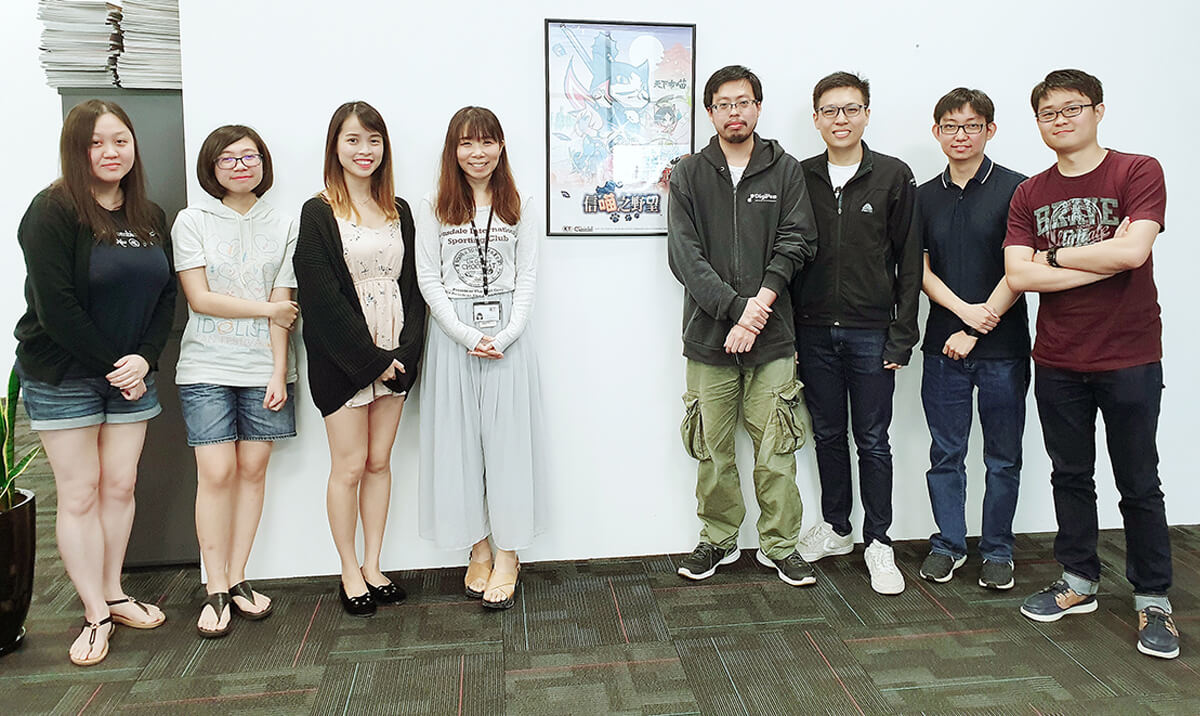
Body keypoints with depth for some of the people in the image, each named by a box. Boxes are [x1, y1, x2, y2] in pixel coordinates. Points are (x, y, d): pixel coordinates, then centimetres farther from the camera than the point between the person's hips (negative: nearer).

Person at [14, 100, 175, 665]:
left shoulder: (150, 218, 6)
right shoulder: (52, 211, -11)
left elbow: (166, 295, 4)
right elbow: (55, 306, -17)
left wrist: (143, 358, -10)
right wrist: (113, 364, -14)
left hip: (132, 373, 5)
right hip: (62, 378, -5)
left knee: (120, 485, 10)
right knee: (80, 493, 2)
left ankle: (114, 594, 25)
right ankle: (96, 614, 13)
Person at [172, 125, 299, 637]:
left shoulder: (282, 228, 8)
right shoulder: (192, 222, 3)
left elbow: (282, 309, 2)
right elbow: (199, 298, -5)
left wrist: (279, 373, -5)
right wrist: (267, 308, -4)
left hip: (263, 369, 2)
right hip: (207, 368, -1)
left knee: (253, 469, 3)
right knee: (216, 473, -5)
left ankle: (238, 580, 15)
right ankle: (216, 590, 6)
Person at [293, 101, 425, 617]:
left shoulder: (399, 212, 11)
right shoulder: (318, 214, -4)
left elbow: (412, 287, 8)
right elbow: (321, 298, -11)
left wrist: (403, 353, -6)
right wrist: (370, 358, -14)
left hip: (395, 357, 4)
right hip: (343, 359, -4)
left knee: (380, 462, 10)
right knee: (350, 466, 3)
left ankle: (372, 566, 22)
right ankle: (350, 573, 18)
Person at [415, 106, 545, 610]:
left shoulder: (518, 207, 9)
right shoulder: (435, 207, 5)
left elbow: (527, 275, 4)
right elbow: (428, 278, 0)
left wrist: (506, 334, -10)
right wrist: (468, 335, -10)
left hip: (508, 334, 0)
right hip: (452, 335, 0)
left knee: (508, 437, 0)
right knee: (458, 439, 3)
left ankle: (508, 554, 11)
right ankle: (478, 549, 17)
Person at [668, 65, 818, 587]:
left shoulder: (785, 171, 8)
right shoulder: (689, 175, 6)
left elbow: (796, 243, -1)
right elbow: (684, 254, -4)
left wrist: (760, 304, -14)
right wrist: (736, 307, -13)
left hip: (771, 335, 0)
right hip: (708, 335, 0)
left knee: (775, 449, 3)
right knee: (712, 448, 7)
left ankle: (779, 545, 19)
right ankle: (718, 539, 25)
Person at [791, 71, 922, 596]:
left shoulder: (894, 177, 0)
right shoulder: (800, 178, 5)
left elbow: (910, 262, -1)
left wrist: (901, 336, -5)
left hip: (871, 334, -2)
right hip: (814, 332, 2)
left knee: (873, 442, 4)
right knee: (828, 435, 12)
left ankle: (878, 543, 16)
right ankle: (835, 529, 27)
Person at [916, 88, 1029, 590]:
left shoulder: (1014, 190, -3)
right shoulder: (925, 196, 8)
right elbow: (920, 268, 6)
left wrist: (973, 332, -11)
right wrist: (963, 309, -11)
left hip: (1003, 347, -3)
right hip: (943, 346, 3)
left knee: (1003, 457, 7)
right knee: (945, 453, 9)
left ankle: (997, 551, 22)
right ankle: (948, 545, 23)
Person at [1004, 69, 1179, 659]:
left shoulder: (1138, 173, -4)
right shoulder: (1029, 194, 7)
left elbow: (1133, 251, -20)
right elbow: (1018, 274, -6)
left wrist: (1053, 256, -8)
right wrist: (1102, 260, -12)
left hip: (1129, 359, -3)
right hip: (1057, 361, 4)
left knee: (1138, 485, 6)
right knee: (1071, 476, 13)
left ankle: (1153, 601, 20)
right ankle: (1078, 582, 28)